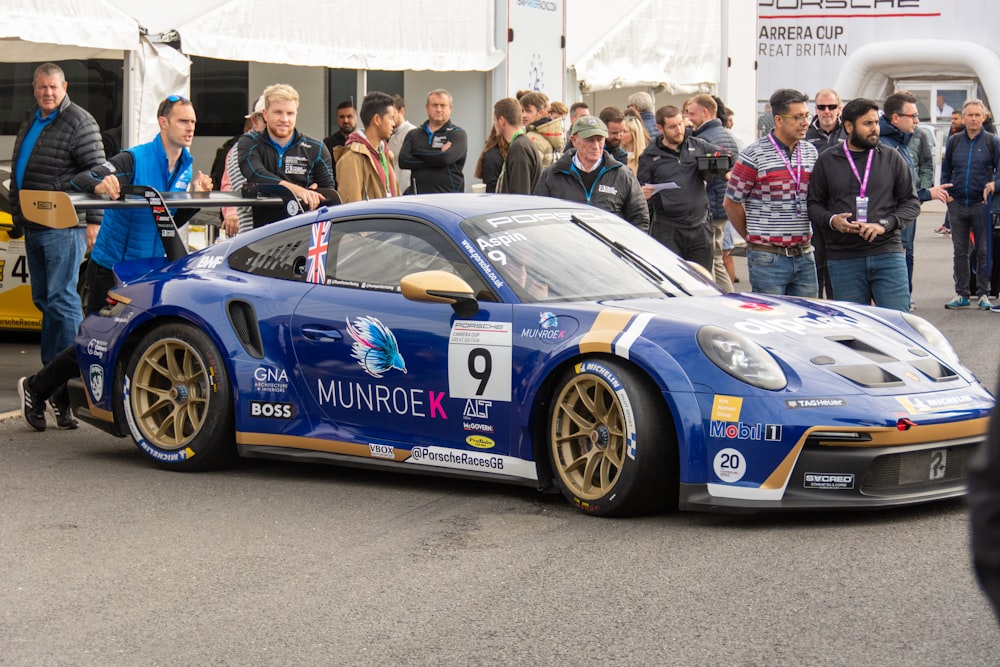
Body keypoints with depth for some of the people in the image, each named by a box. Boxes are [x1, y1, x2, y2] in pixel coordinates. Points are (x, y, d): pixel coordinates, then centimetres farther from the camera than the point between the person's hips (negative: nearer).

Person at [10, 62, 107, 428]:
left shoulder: (79, 122, -8)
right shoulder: (31, 121, 17)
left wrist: (93, 220, -15)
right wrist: (17, 212, 22)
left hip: (63, 226, -9)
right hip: (33, 227, 9)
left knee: (61, 300, -13)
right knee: (44, 300, 12)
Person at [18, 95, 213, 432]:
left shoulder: (186, 165, 5)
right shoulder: (135, 159, -17)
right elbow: (79, 180, -25)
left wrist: (196, 195, -4)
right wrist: (101, 185, -47)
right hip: (112, 268, -7)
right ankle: (35, 389, 17)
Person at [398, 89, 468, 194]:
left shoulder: (458, 134, 4)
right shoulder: (413, 135, 15)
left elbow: (445, 158, -14)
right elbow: (403, 160, -2)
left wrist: (418, 153, -2)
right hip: (417, 196, 3)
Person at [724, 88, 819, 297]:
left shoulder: (810, 152, 10)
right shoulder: (754, 156, -9)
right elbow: (731, 203, -3)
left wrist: (804, 236, 14)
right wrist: (753, 237, 5)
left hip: (804, 256, 6)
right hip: (768, 259, -6)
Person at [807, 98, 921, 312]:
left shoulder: (892, 158, 8)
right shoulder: (827, 161, 8)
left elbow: (912, 202, 8)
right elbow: (814, 204, 11)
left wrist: (885, 224, -9)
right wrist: (831, 220, -10)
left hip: (888, 254, 0)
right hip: (843, 260, 0)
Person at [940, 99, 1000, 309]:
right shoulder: (954, 142, 10)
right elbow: (945, 170, 18)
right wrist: (945, 193, 5)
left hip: (981, 205, -3)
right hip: (957, 205, 3)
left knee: (983, 251, 0)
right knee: (960, 252, 6)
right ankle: (961, 294, 12)